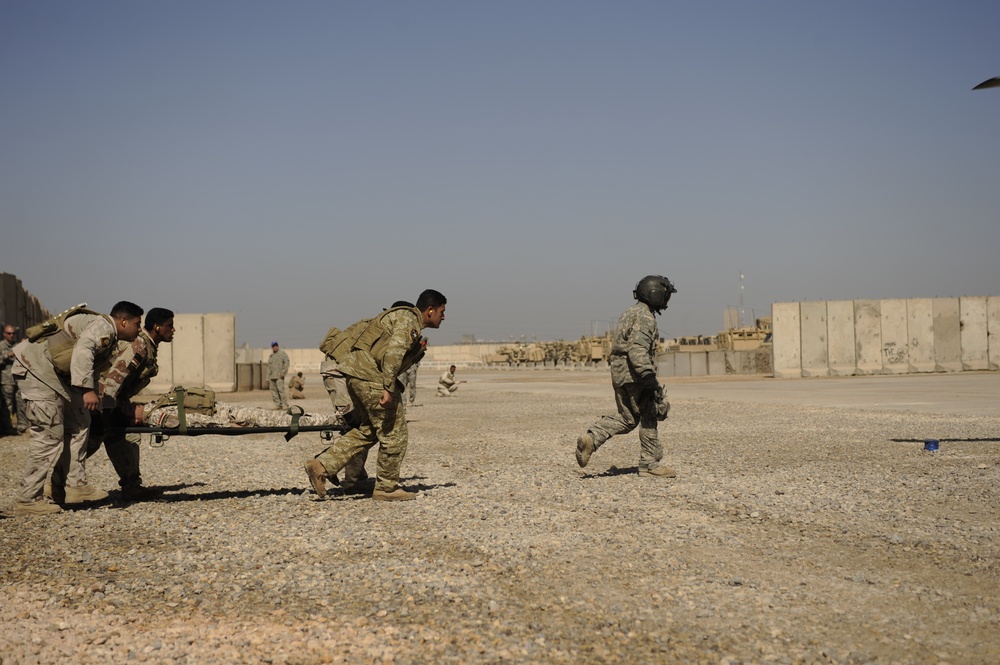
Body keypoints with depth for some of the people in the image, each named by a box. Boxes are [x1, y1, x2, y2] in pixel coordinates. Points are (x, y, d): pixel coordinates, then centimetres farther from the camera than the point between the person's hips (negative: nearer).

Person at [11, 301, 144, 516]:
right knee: (49, 436, -12)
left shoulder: (109, 340, 19)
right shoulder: (103, 326, -12)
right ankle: (28, 500, -8)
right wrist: (87, 390, -35)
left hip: (53, 375, 11)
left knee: (78, 424, 12)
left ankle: (76, 485, 14)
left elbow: (93, 372, 25)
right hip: (36, 367, -11)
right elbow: (82, 352, -29)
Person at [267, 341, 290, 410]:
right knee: (273, 390, 2)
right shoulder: (271, 356, 20)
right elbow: (269, 365, 23)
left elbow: (286, 363, -7)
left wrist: (283, 373, -14)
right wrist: (268, 376, 14)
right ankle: (277, 405, 6)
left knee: (280, 389, -14)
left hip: (279, 376, -7)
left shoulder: (282, 353, 0)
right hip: (272, 376, 7)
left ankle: (284, 405, -12)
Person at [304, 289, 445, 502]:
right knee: (394, 432, -1)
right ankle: (386, 488, 8)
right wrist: (389, 389, -26)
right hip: (371, 375, -10)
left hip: (356, 373, 10)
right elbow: (393, 351, -22)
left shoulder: (406, 318, 24)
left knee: (367, 431, 16)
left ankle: (322, 465, 9)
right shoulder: (408, 319, -8)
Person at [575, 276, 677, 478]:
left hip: (620, 372, 10)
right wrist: (649, 377, -29)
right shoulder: (644, 317, -14)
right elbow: (638, 349, -26)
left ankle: (591, 438, -2)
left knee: (626, 418, 14)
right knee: (649, 416, 0)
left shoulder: (631, 312, 18)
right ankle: (649, 464, 5)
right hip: (634, 373, -10)